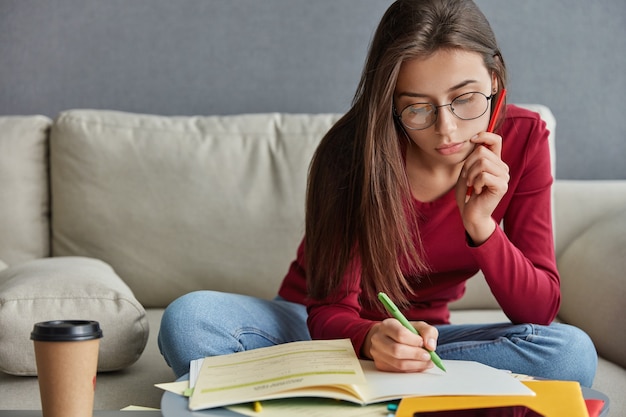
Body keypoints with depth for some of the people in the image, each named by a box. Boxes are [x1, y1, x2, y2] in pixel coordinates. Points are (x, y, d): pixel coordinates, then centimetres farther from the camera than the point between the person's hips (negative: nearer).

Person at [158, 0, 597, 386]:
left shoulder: (523, 137, -11)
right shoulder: (355, 149, -19)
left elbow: (540, 311, -11)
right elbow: (330, 312, -19)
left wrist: (480, 224, -29)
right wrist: (372, 339, -43)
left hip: (419, 336, 4)